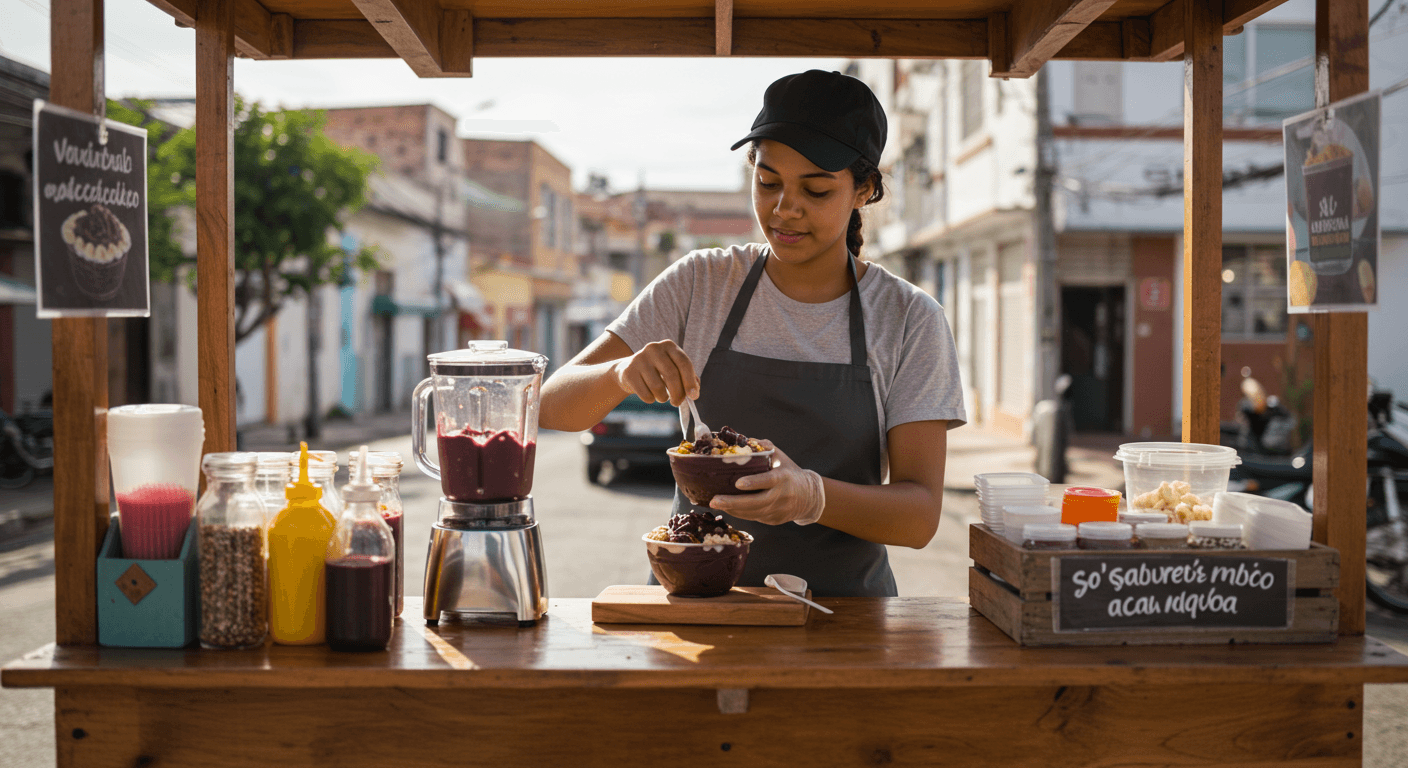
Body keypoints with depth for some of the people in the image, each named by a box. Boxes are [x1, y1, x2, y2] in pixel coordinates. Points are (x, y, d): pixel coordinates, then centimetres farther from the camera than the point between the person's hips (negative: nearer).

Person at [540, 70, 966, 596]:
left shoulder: (911, 320, 0)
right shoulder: (700, 284, 4)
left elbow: (921, 514, -7)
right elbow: (554, 407, 1)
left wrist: (811, 495, -27)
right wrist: (622, 373, -22)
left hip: (843, 615, 0)